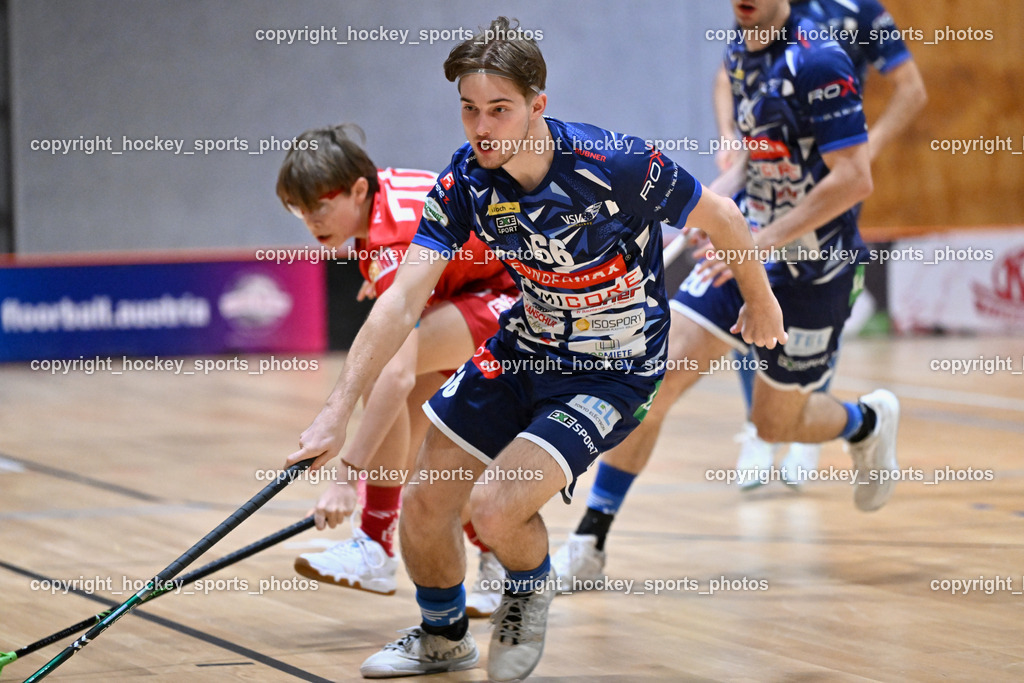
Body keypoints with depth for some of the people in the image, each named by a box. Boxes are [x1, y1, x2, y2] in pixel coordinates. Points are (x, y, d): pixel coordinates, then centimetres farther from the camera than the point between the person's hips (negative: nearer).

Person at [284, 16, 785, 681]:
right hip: (524, 348, 5)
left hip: (614, 370, -5)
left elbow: (721, 216, -11)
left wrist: (760, 301, 7)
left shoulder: (618, 166, -28)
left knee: (495, 508, -22)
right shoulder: (465, 183, -15)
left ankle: (532, 590, 15)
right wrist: (338, 410, -27)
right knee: (425, 503, 6)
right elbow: (402, 300, -19)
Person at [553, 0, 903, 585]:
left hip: (813, 270, -6)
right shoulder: (740, 57, 6)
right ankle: (589, 545, -6)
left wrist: (763, 240, -24)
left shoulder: (816, 62, -19)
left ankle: (869, 422, 43)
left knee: (777, 422, 8)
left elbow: (854, 179, -23)